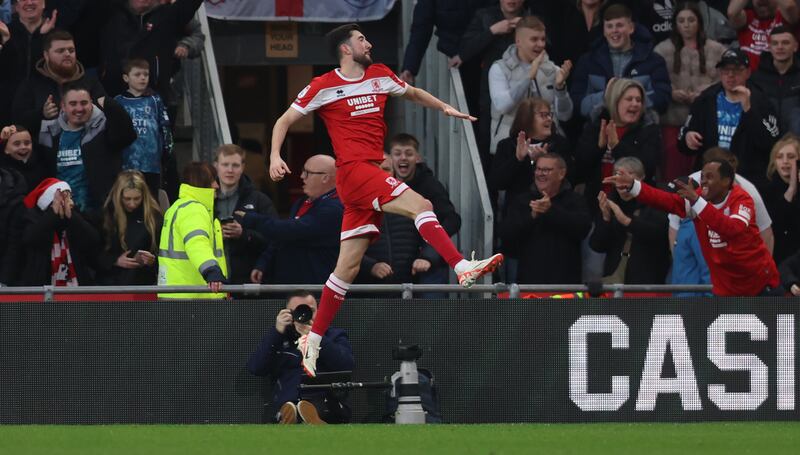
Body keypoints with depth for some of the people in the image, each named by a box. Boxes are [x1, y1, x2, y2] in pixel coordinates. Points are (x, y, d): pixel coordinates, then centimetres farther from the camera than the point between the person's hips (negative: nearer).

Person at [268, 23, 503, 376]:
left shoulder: (380, 76, 15)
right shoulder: (324, 87, -2)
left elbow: (413, 93, 32)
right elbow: (284, 121, 3)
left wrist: (444, 107, 18)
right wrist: (275, 156, -11)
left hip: (371, 174, 7)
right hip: (353, 171, -7)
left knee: (348, 267, 6)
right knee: (420, 205, -24)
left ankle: (312, 343, 11)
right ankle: (464, 268, -35)